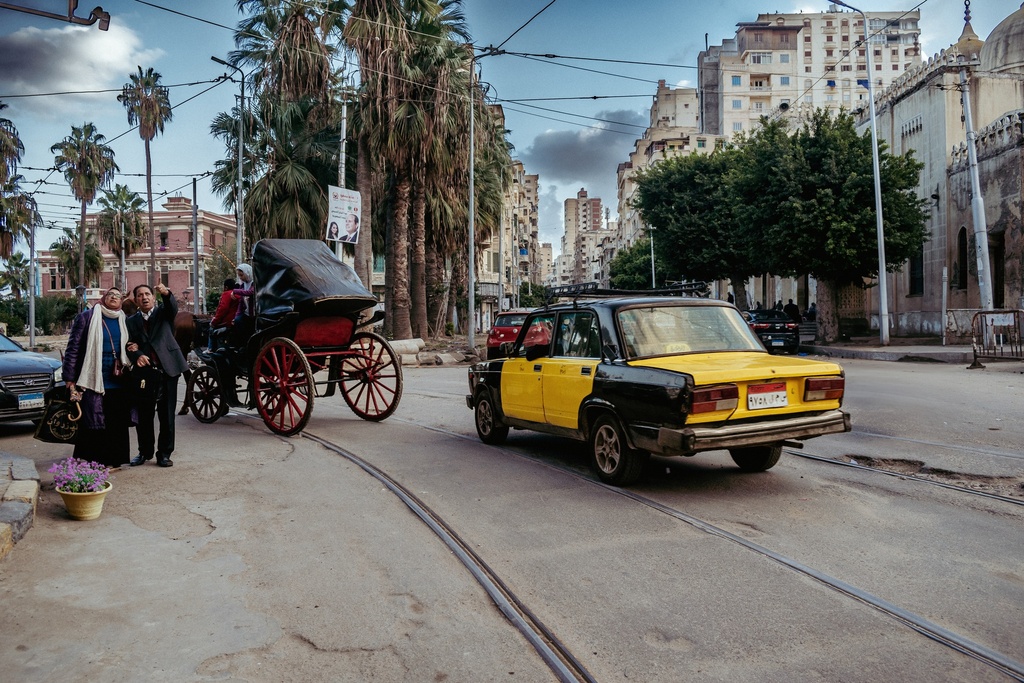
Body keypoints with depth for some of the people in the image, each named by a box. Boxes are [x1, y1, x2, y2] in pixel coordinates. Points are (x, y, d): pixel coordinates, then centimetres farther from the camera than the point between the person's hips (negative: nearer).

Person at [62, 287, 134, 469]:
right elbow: (73, 347, -2)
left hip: (118, 383, 4)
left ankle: (113, 460, 14)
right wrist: (69, 379, -7)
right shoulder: (86, 317, 1)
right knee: (92, 424, -2)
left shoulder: (124, 321, 14)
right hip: (93, 382, -4)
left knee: (117, 424, 4)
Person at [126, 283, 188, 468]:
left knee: (167, 415, 2)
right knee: (144, 415, 6)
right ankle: (145, 451, 21)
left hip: (167, 369, -1)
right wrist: (137, 355, -19)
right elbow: (130, 345, 3)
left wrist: (166, 294, -35)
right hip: (144, 371, 2)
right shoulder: (132, 321, 13)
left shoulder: (163, 312, 9)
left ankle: (164, 453, 11)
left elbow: (173, 308, -14)